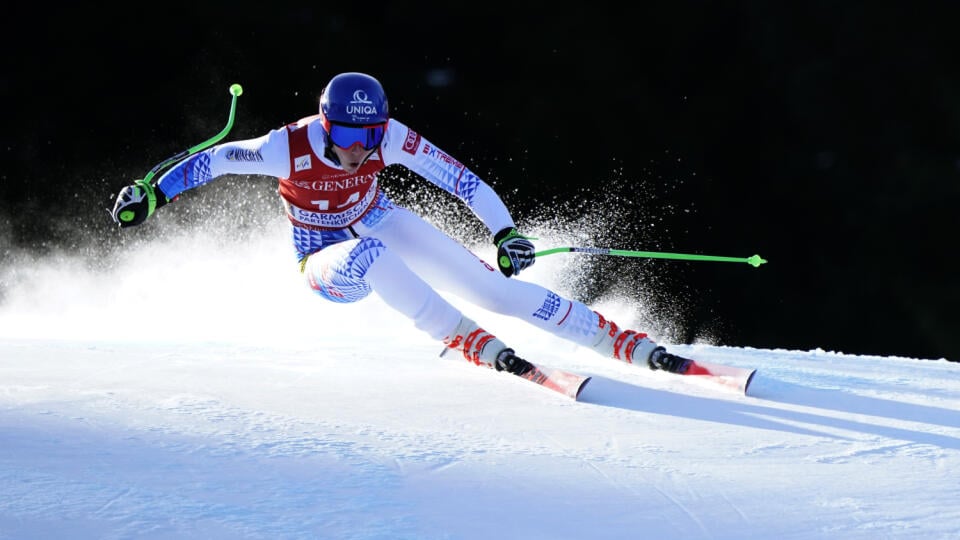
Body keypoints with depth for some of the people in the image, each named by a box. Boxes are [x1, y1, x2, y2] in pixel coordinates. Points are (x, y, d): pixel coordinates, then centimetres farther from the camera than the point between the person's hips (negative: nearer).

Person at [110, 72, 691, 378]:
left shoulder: (389, 137, -24)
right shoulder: (288, 147, -29)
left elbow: (457, 176, -24)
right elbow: (213, 161, -17)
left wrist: (506, 230, -33)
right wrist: (151, 194, -20)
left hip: (379, 223, 2)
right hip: (328, 262, -2)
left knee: (490, 283, -14)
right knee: (371, 256, -40)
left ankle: (631, 344, -12)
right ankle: (476, 344, -38)